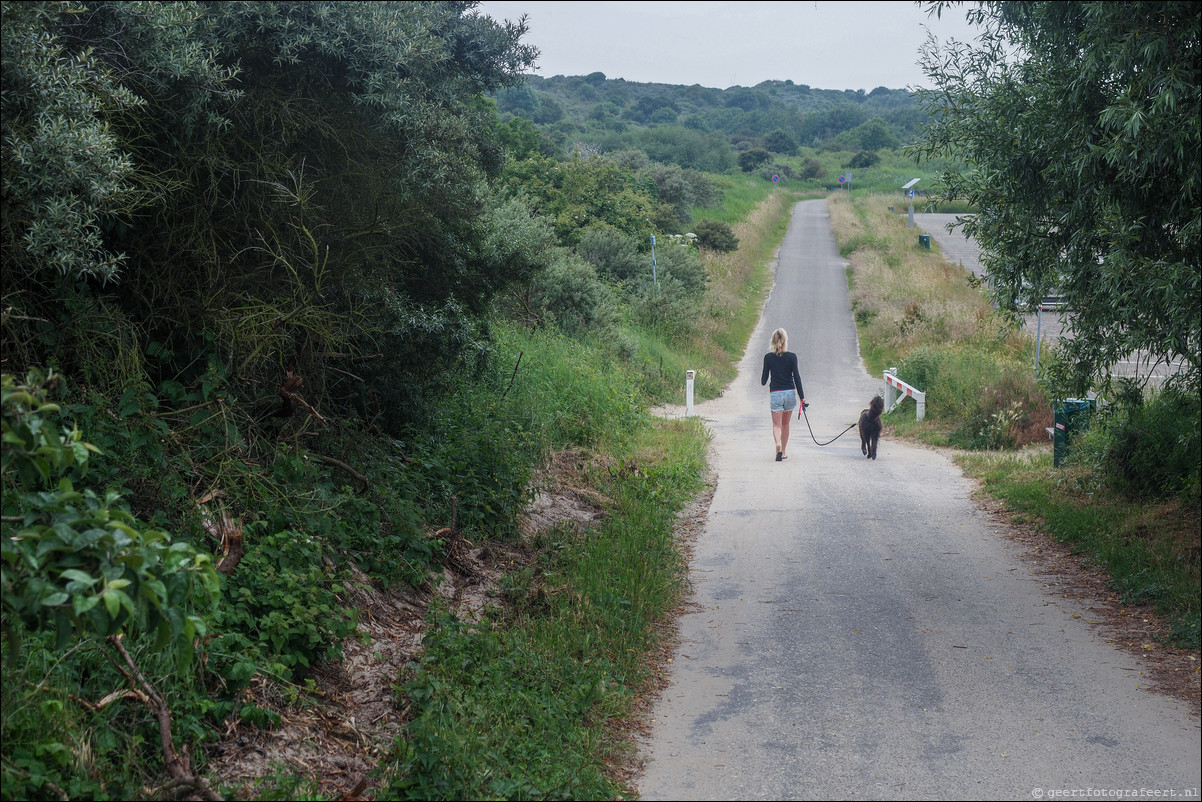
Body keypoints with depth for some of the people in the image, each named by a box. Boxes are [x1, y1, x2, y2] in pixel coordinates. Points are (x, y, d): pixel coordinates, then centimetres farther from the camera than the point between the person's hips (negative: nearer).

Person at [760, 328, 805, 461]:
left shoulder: (768, 357, -5)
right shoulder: (792, 356, -5)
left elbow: (764, 380, 0)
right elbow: (796, 377, -5)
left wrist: (762, 381, 25)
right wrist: (802, 396, 1)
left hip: (775, 394, -1)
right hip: (790, 393, 1)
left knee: (776, 424, -1)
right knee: (785, 423, 17)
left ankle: (778, 444, -30)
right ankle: (783, 452, 23)